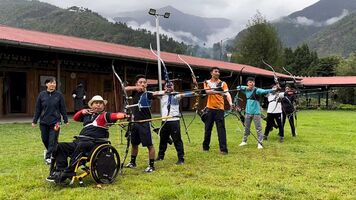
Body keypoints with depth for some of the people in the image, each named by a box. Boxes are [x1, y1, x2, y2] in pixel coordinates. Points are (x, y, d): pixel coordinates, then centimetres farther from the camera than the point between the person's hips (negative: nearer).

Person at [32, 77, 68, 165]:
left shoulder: (59, 95, -1)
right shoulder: (42, 95, 1)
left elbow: (63, 108, 4)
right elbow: (38, 109, 5)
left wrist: (65, 120, 7)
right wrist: (34, 121, 6)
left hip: (55, 121, -2)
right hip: (44, 121, 2)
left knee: (53, 140, -4)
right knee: (45, 139, 12)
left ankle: (49, 156, 6)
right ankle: (49, 150, 39)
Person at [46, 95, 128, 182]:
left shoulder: (105, 115, 5)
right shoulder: (88, 114, 25)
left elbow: (116, 115, -15)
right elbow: (75, 118, 36)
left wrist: (123, 115, -37)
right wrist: (82, 112, 16)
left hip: (94, 142, -7)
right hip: (79, 141, 7)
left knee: (81, 145, -38)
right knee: (60, 146, -7)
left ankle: (68, 172, -36)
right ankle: (60, 170, -15)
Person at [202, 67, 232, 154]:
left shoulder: (223, 83, 2)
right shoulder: (207, 82, 6)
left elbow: (227, 93, -12)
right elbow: (207, 91, -13)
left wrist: (230, 102, -31)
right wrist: (218, 91, -29)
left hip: (219, 108, -2)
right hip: (209, 108, 2)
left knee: (221, 129, -5)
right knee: (208, 128, 10)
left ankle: (223, 149, -4)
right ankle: (205, 146, 25)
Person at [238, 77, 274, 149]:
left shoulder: (257, 90, -12)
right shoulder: (246, 90, 4)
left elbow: (264, 91, -28)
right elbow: (238, 87, 12)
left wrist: (272, 90, -48)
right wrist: (245, 87, -8)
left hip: (256, 112, -5)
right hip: (248, 112, 5)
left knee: (258, 128, -4)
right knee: (246, 128, 16)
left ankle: (260, 143, 0)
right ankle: (244, 141, 30)